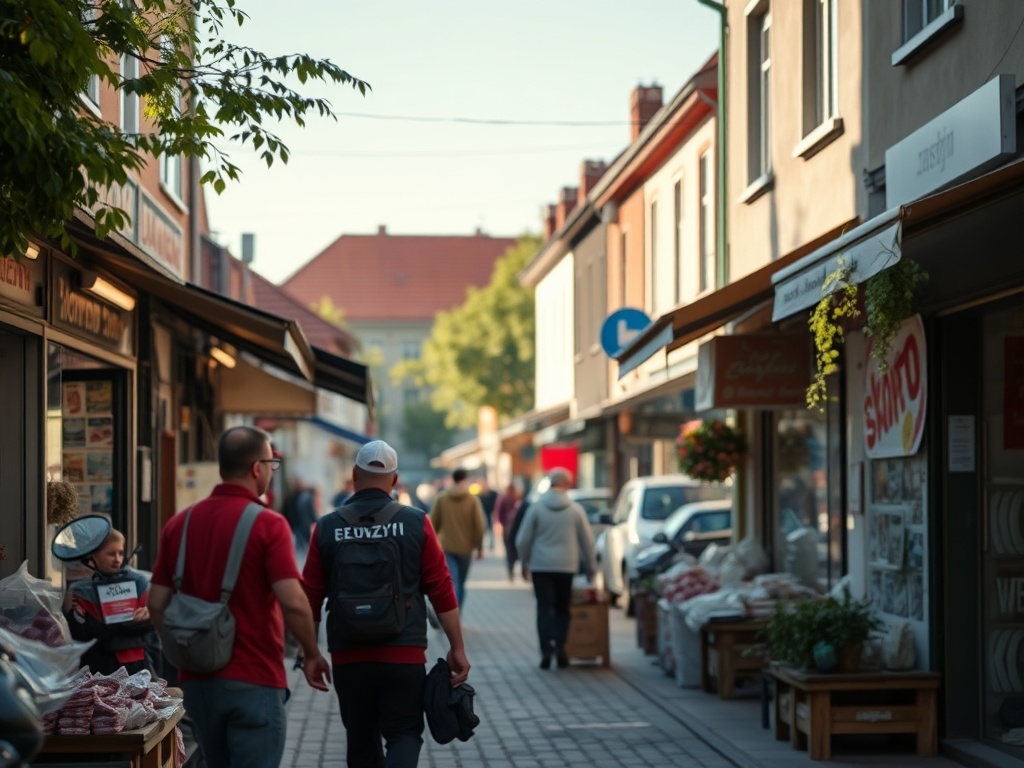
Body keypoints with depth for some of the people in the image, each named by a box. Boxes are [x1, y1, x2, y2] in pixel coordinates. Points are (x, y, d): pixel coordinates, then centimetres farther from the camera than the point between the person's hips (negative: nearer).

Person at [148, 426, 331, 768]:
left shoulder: (180, 524, 6)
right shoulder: (267, 524, -12)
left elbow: (157, 604, 7)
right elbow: (293, 602, -19)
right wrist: (312, 654, -4)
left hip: (197, 679, 6)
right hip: (253, 681, -6)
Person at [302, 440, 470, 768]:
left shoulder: (327, 528, 0)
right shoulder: (416, 523, -3)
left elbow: (311, 596, 4)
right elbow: (441, 592, -3)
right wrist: (457, 647, 4)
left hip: (348, 657, 2)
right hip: (405, 655, -2)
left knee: (361, 739, 16)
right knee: (404, 734, 5)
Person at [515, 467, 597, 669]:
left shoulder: (536, 507, -2)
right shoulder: (575, 509, 0)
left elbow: (523, 540, 0)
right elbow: (587, 540, 6)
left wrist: (524, 563, 14)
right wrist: (591, 566, 18)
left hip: (541, 566, -1)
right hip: (567, 567, 1)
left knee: (544, 608, 3)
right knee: (562, 608, 13)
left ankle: (546, 649, -8)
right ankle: (560, 646, -3)